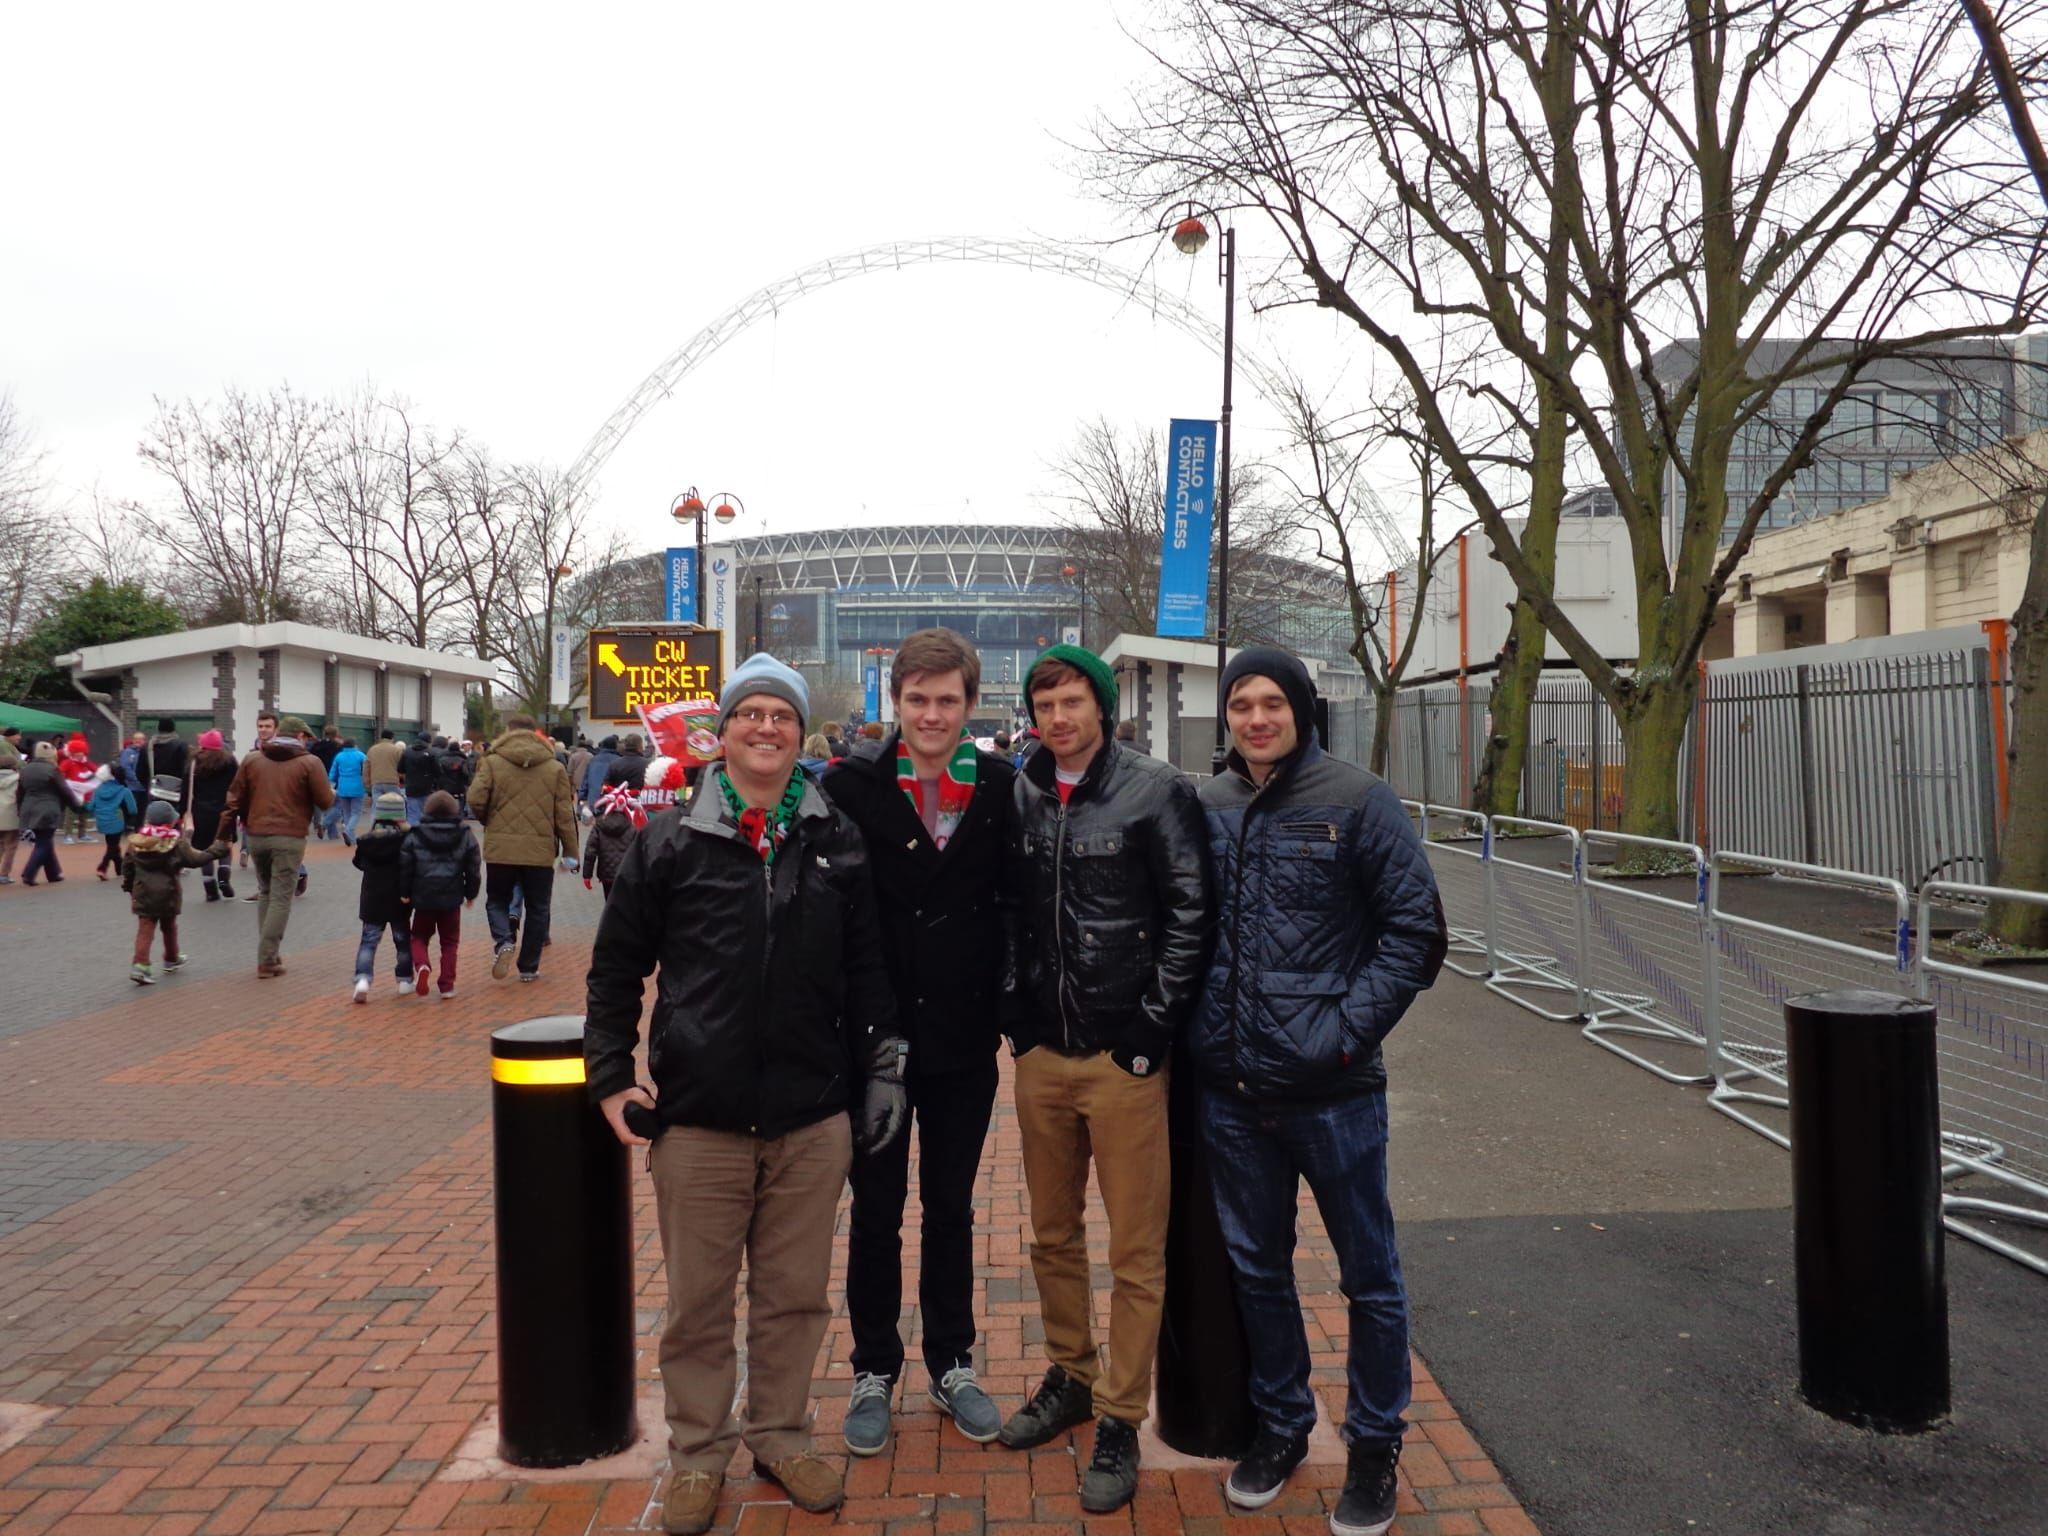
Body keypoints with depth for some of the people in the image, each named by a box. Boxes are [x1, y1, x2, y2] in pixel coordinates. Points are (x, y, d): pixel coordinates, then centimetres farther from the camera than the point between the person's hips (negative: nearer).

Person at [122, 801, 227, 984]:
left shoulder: (135, 842, 1)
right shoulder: (177, 842, -11)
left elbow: (127, 867, 8)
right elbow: (195, 858, -10)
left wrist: (128, 886, 21)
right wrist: (216, 850, -1)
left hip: (143, 892, 2)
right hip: (167, 893, -2)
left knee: (145, 928, 0)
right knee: (169, 926, 17)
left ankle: (140, 964, -13)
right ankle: (171, 958, 34)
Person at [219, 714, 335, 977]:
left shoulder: (251, 759, 9)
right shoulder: (309, 762, -3)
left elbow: (234, 800, 7)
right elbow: (326, 801, -4)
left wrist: (225, 835, 11)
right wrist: (332, 792, 18)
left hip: (256, 836, 4)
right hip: (289, 838, -4)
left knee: (265, 893, 20)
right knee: (281, 899, 1)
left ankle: (268, 952, 21)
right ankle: (267, 960, 0)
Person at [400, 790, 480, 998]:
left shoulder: (414, 836, -2)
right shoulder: (465, 836, 0)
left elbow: (405, 867, -1)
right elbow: (473, 869, 4)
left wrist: (404, 893, 9)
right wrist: (471, 894, 14)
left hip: (423, 897, 0)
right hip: (452, 898, 0)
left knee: (419, 936, 16)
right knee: (449, 942, 11)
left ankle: (421, 965, -13)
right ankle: (447, 985, 7)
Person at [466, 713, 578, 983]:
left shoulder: (491, 762, -2)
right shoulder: (555, 768, 1)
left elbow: (476, 801, -8)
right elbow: (565, 814, 0)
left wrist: (489, 823, 14)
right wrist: (570, 851, 6)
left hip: (500, 848, 0)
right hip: (540, 850, 1)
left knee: (497, 901, 18)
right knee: (537, 909, 13)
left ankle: (503, 941, -9)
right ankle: (529, 968, 16)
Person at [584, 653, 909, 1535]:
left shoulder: (837, 843, 4)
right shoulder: (670, 843, -1)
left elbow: (867, 968, 10)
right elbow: (616, 966, 5)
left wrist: (880, 1068, 8)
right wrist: (610, 1077, 1)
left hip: (815, 1121, 2)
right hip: (698, 1120, -1)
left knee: (794, 1296, 14)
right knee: (698, 1301, 12)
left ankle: (781, 1437, 34)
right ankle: (698, 1452, 32)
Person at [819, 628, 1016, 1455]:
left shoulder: (1001, 788, -2)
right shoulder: (851, 785, -8)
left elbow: (1015, 899, 3)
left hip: (964, 1041, 2)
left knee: (951, 1209, 17)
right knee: (876, 1213, 14)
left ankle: (951, 1364, 35)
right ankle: (874, 1371, 32)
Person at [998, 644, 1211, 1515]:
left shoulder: (1156, 792, -7)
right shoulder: (1020, 799, 6)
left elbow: (1190, 915, -9)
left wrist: (1151, 1030, -11)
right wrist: (1015, 1017, 8)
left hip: (1125, 1056, -4)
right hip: (1040, 1052, 5)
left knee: (1135, 1253, 5)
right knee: (1053, 1234, 17)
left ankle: (1119, 1422, 20)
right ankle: (1068, 1378, 37)